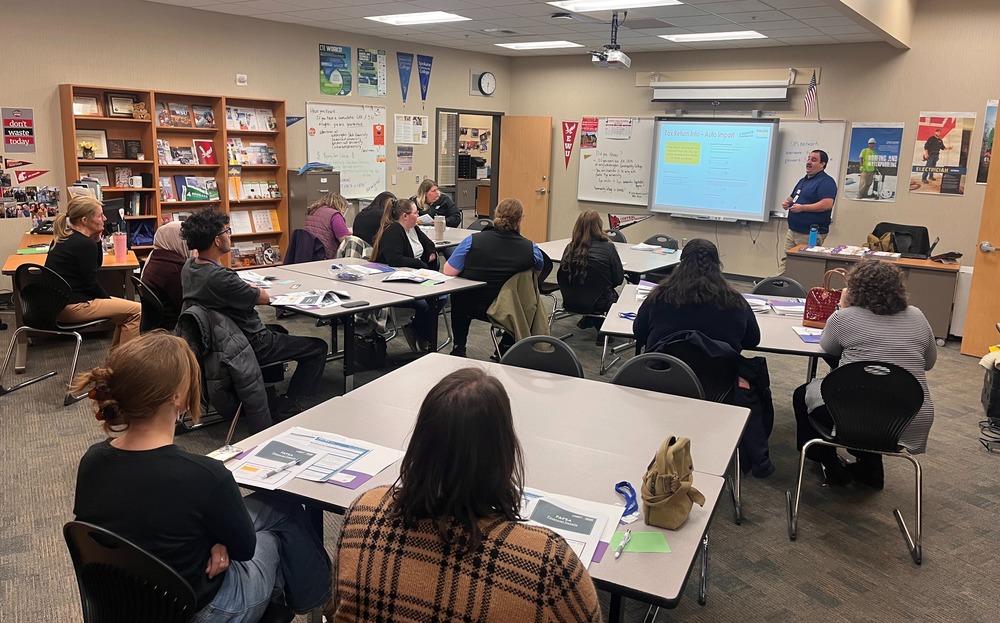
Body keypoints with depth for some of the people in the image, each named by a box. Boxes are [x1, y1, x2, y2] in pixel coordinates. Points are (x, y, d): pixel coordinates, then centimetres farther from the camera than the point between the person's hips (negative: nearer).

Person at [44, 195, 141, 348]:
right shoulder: (85, 244, -18)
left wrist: (96, 240, 6)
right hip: (71, 306, -10)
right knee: (137, 311, -11)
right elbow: (91, 285, -15)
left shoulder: (64, 237, 11)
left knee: (126, 309, 20)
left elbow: (96, 265, 20)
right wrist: (110, 300, 2)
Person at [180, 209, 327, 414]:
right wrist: (253, 289, 3)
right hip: (249, 346, -10)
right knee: (318, 348, 0)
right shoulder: (220, 278, -33)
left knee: (278, 330, 36)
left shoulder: (189, 268, -4)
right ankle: (288, 405, 6)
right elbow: (264, 298, -16)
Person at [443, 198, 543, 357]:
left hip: (472, 307, -1)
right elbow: (539, 270, 6)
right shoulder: (531, 248, -14)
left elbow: (449, 271, -13)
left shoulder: (473, 241, -18)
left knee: (458, 297, 34)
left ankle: (459, 349, 35)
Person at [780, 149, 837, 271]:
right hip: (792, 231, 9)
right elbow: (792, 197, 31)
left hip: (811, 235, -9)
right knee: (786, 262, 7)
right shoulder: (803, 180, 19)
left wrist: (802, 208, -22)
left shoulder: (826, 182, -11)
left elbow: (827, 204, -24)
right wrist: (787, 202, 6)